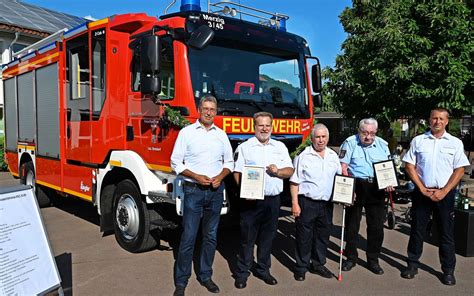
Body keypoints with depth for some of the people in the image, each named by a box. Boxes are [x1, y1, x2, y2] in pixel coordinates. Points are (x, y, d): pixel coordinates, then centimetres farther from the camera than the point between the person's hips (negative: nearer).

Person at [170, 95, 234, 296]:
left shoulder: (221, 134, 9)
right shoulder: (187, 132, -1)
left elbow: (229, 162, 13)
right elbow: (176, 162, -3)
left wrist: (220, 177, -6)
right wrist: (197, 177, -14)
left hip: (216, 191, 4)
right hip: (193, 190, -3)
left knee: (211, 236, 11)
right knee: (188, 237, -2)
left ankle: (205, 276, 25)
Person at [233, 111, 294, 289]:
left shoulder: (280, 147, 12)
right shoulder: (245, 147, 1)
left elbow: (290, 171, 11)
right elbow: (237, 172, -4)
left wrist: (278, 171, -10)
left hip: (273, 200, 4)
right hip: (251, 200, -3)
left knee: (267, 237, 13)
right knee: (247, 238, 3)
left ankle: (263, 270, 28)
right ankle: (242, 273, 15)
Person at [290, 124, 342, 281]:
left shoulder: (333, 156, 8)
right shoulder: (303, 156, -8)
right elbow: (294, 182, -8)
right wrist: (295, 203, -13)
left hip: (326, 203, 5)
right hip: (307, 203, -5)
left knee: (323, 235, 15)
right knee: (304, 236, 3)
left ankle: (318, 264, 31)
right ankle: (301, 267, 18)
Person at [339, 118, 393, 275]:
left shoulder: (382, 144, 10)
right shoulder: (350, 142, -3)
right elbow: (343, 167, -6)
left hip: (376, 188, 3)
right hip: (355, 186, -3)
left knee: (376, 226, 6)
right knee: (352, 224, 7)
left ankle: (373, 260, 21)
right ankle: (351, 257, 22)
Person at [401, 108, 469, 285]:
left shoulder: (455, 143, 3)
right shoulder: (418, 141, 3)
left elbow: (459, 170, 0)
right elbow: (409, 166, 2)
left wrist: (443, 192, -10)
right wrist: (422, 189, -6)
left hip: (445, 194, 0)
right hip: (422, 192, 1)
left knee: (447, 233, 7)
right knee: (417, 230, 7)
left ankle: (448, 270, 20)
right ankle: (412, 264, 20)